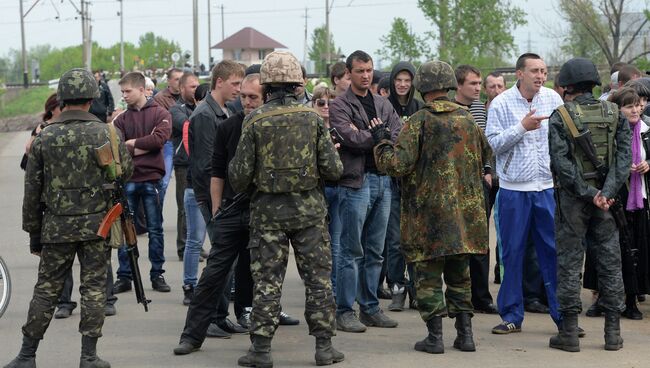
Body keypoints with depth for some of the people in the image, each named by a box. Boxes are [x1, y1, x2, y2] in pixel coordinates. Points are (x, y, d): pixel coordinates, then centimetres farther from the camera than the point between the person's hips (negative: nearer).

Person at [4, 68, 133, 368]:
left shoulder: (44, 138, -1)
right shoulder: (105, 133, -5)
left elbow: (32, 191, 2)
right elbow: (126, 171, 5)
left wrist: (34, 234, 11)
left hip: (56, 227, 1)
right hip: (96, 224, -1)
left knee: (46, 289, 8)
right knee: (93, 288, 6)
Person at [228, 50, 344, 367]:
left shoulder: (255, 120, -7)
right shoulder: (312, 117, -3)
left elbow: (240, 175, -5)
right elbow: (333, 169, -3)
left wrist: (240, 185, 17)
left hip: (269, 210, -1)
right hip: (309, 208, 1)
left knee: (267, 281, 4)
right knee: (318, 277, 8)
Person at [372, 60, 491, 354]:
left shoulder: (419, 121, -11)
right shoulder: (467, 119, 7)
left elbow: (397, 164, -16)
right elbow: (486, 156, 20)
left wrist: (381, 141, 0)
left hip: (430, 212, -5)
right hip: (465, 214, 5)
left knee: (429, 276, 4)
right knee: (460, 275, 16)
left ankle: (435, 337, 3)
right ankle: (465, 333, 15)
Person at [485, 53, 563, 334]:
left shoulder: (553, 99, 3)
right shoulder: (501, 103, -3)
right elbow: (493, 143, -7)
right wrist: (522, 127, -15)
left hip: (547, 187, 2)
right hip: (513, 189, -1)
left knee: (555, 250, 1)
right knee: (512, 253, 5)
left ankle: (563, 314, 8)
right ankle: (512, 315, 14)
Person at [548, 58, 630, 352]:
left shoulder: (560, 117, -7)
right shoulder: (614, 113, 3)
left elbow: (561, 163, -15)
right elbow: (624, 155, -6)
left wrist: (589, 193, -13)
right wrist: (606, 193, -12)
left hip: (572, 197, -3)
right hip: (607, 197, 3)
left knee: (569, 261, 3)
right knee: (610, 260, 8)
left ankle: (569, 331, 4)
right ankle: (613, 332, 11)